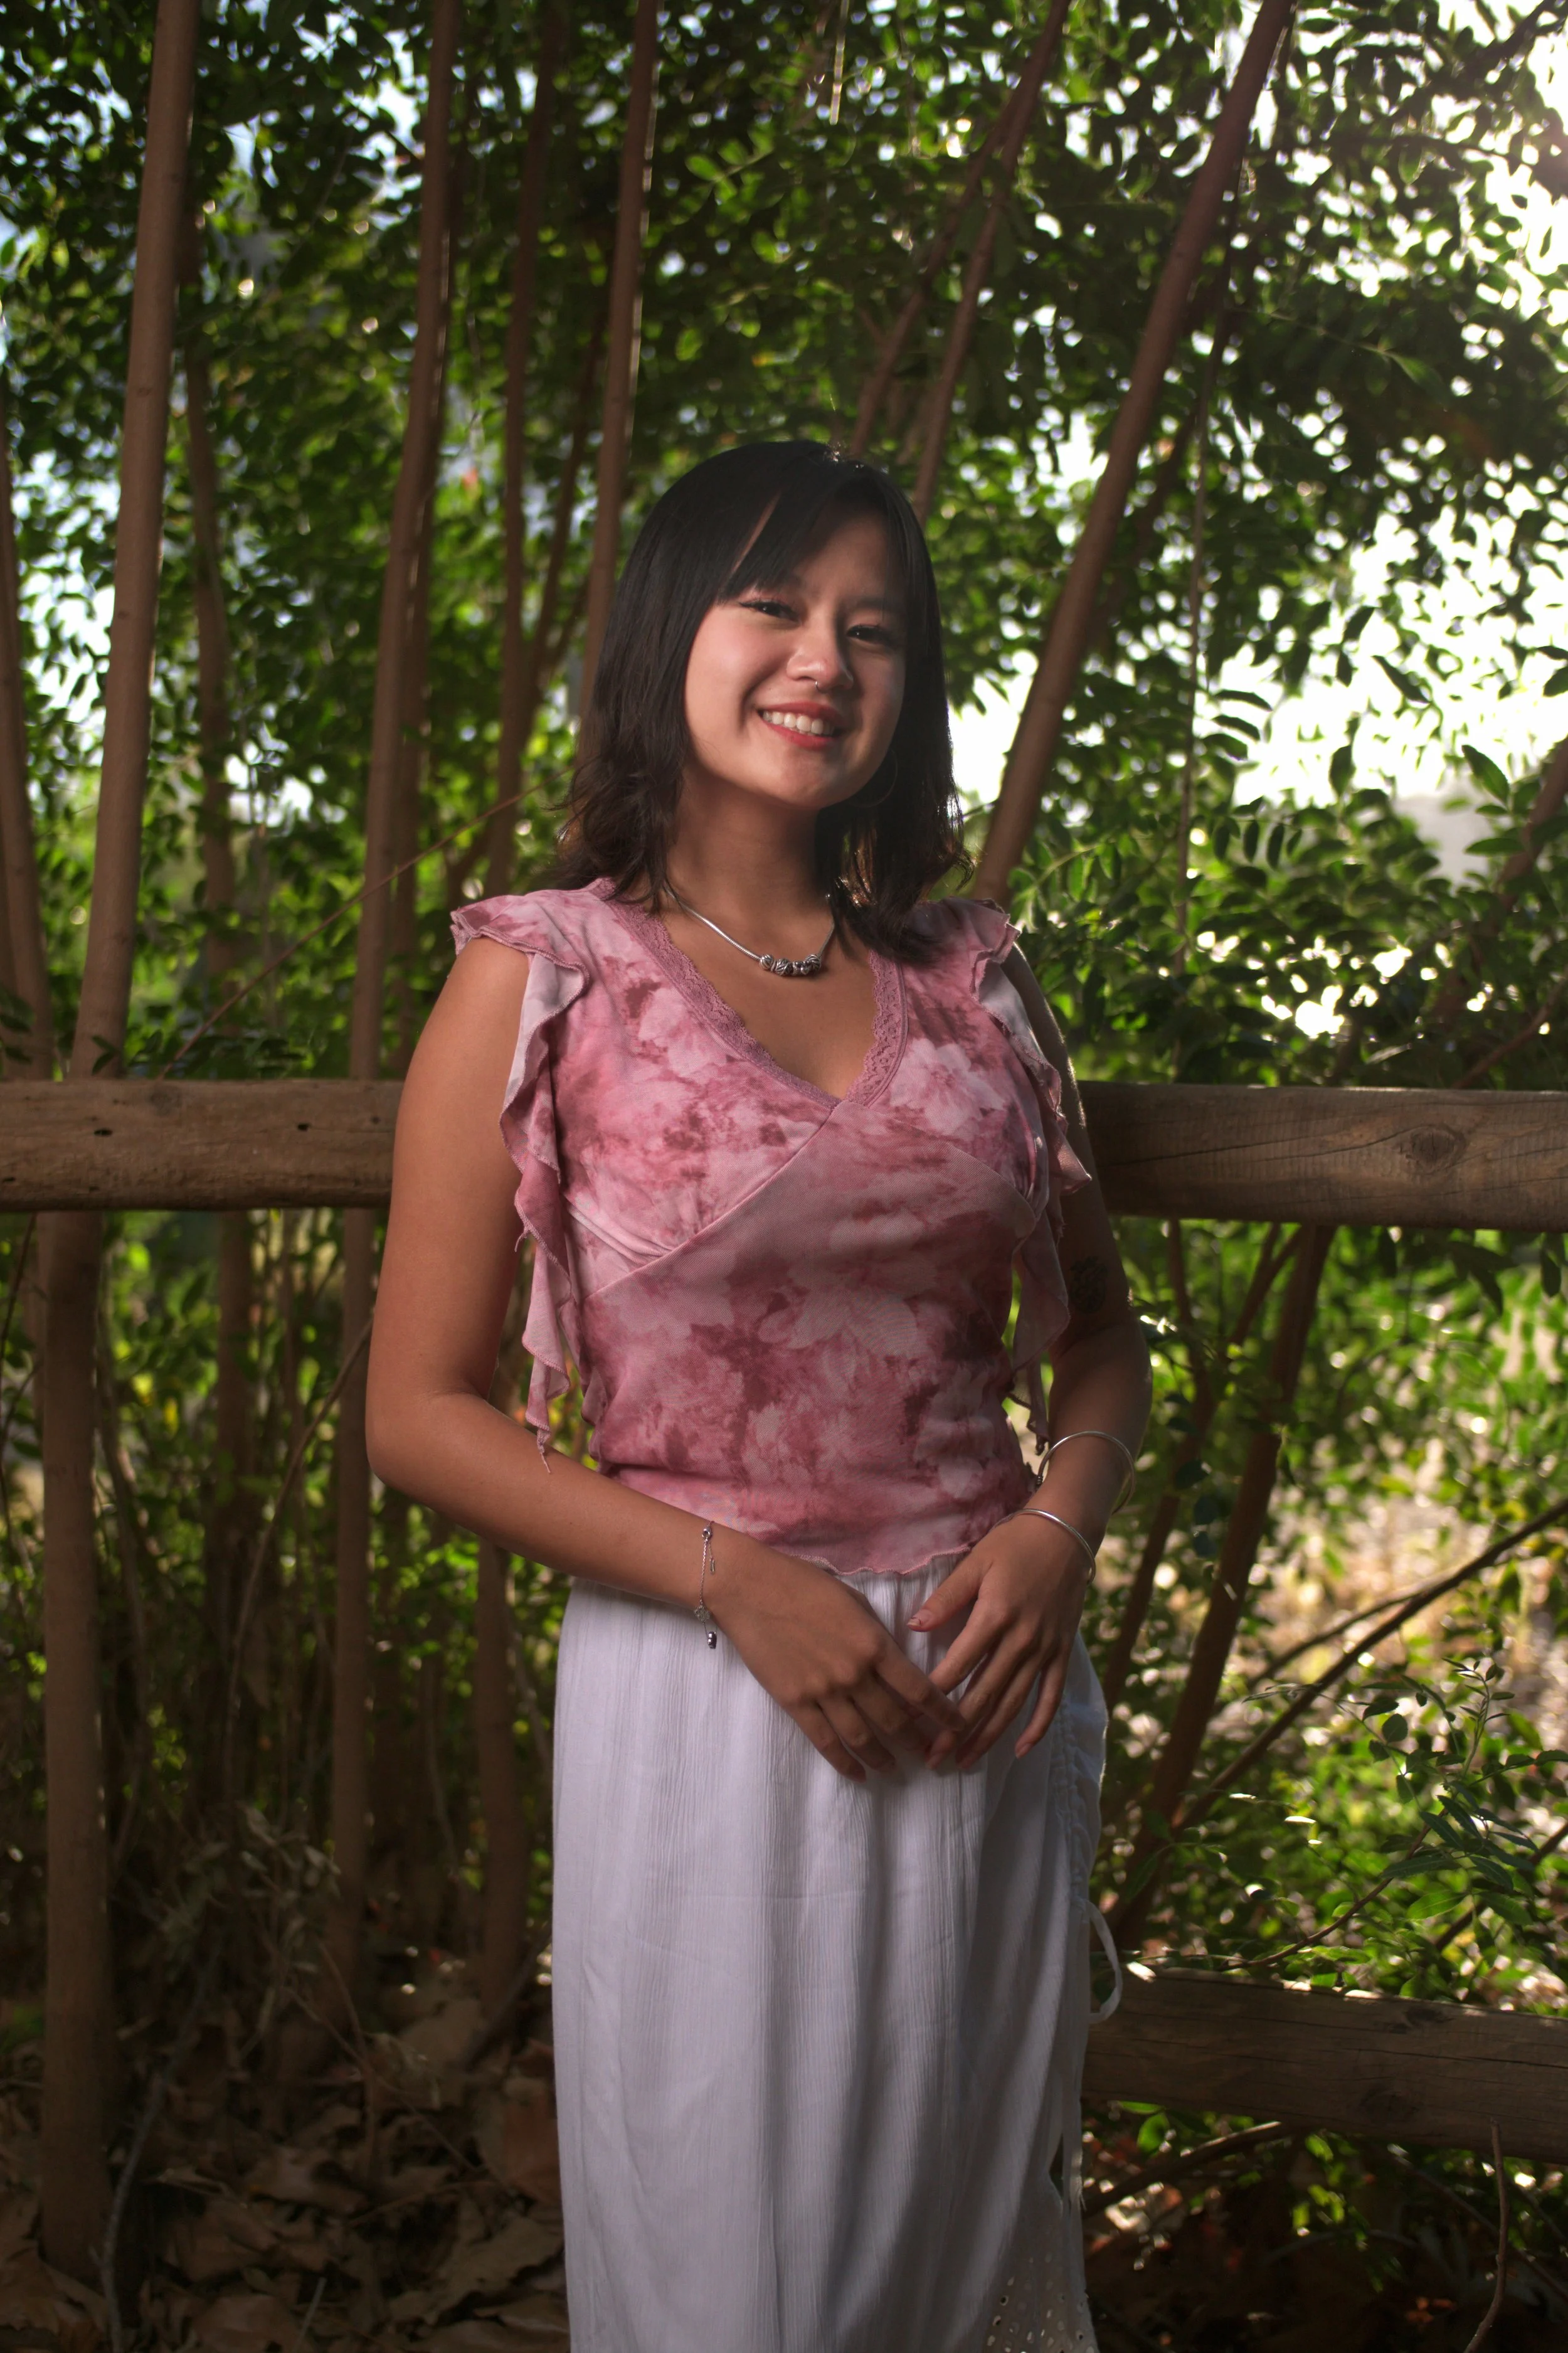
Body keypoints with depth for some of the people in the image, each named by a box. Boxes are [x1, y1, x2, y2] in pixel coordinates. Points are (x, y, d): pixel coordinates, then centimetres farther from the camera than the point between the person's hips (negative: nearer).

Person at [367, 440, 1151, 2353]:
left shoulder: (966, 977, 6)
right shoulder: (544, 980, -5)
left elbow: (1099, 1331, 14)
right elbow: (421, 1414, -6)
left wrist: (1060, 1523, -6)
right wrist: (739, 1578, -15)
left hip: (986, 1688, 4)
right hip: (704, 1690, -3)